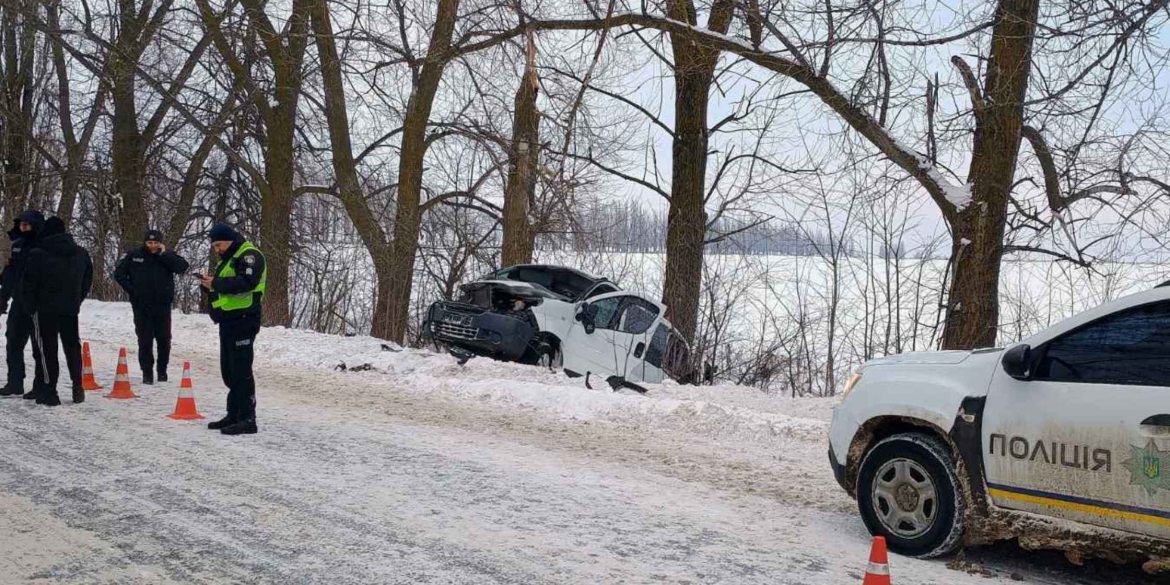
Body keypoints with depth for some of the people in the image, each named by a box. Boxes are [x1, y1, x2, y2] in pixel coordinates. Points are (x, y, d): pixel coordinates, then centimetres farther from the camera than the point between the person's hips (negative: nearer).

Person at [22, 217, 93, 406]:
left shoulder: (38, 255, -11)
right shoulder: (81, 254, 5)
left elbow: (29, 283, -8)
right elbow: (87, 279, 11)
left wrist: (29, 305, 6)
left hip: (45, 308, -4)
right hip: (71, 309, 4)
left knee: (47, 348, 0)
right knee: (72, 346, 14)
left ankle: (49, 391, -3)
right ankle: (77, 387, 14)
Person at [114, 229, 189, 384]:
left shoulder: (167, 256, 2)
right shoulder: (133, 256, 0)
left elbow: (183, 267, -14)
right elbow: (119, 273, 4)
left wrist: (164, 254, -16)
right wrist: (132, 290, -5)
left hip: (163, 306, 1)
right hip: (142, 307, -1)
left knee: (164, 340, 8)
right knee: (145, 341, 1)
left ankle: (162, 371, 22)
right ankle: (147, 372, 9)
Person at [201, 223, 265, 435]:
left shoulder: (249, 255, -9)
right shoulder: (228, 258, 23)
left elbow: (246, 282, -24)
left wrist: (217, 283, -18)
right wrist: (210, 285, 3)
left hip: (242, 320, -10)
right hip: (228, 320, 10)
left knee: (241, 370, -10)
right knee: (229, 370, 13)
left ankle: (247, 419, -9)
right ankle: (234, 415, 21)